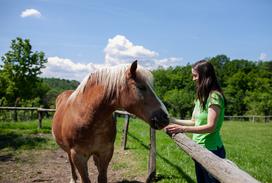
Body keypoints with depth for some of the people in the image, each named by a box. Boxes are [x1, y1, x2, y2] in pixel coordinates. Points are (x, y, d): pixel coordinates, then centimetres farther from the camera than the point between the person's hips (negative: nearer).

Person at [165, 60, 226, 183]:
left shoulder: (214, 96, -18)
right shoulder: (200, 96, 9)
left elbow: (211, 127, -25)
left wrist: (182, 129, -32)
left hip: (211, 150, -9)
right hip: (198, 149, 9)